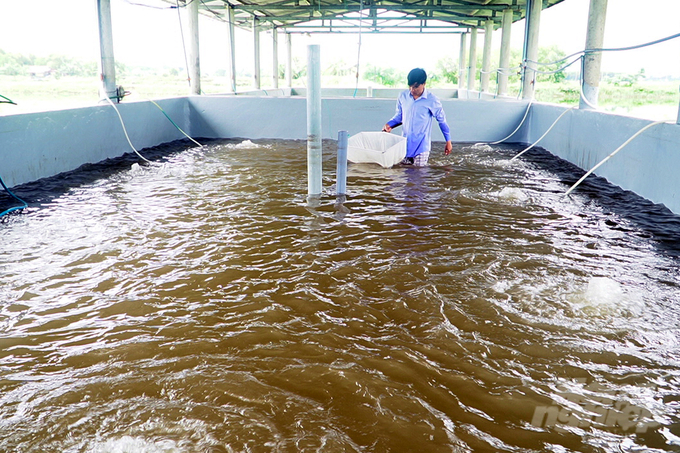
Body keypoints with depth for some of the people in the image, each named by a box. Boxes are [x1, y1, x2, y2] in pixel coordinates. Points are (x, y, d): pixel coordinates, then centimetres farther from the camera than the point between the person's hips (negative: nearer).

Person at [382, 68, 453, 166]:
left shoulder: (432, 100, -10)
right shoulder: (403, 96, -2)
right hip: (405, 143, 3)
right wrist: (389, 124, -9)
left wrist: (448, 141, 3)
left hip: (422, 145, -3)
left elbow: (442, 121, 0)